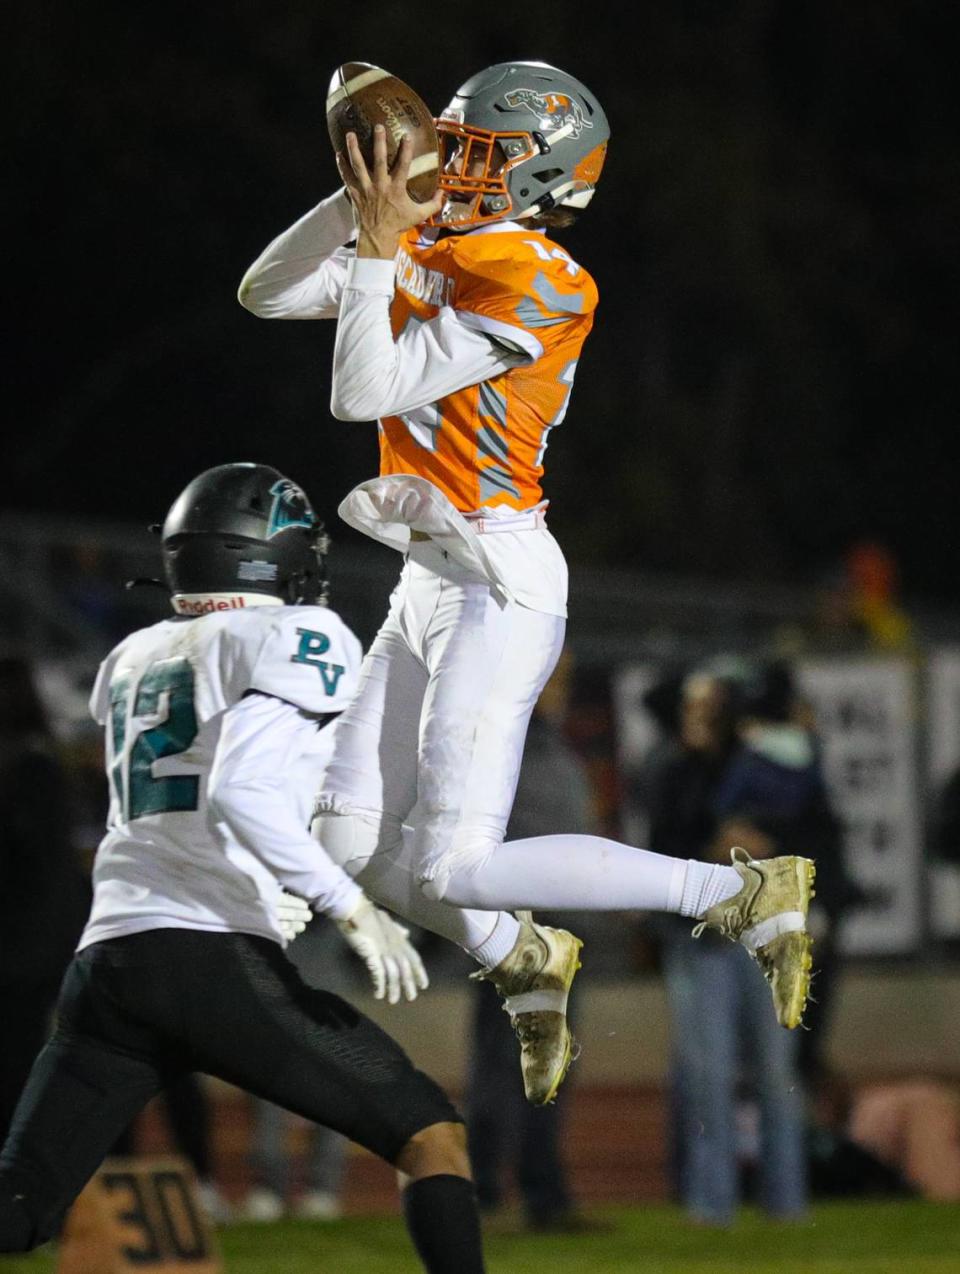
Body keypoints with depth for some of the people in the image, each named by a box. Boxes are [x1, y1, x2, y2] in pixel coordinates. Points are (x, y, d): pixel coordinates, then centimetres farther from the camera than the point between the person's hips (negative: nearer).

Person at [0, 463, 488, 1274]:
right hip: (217, 959, -6)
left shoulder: (132, 661, 23)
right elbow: (241, 789, -14)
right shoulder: (295, 638, 2)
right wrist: (351, 908, -13)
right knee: (430, 1134, 4)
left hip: (106, 960, 6)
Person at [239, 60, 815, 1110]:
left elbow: (361, 392, -20)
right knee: (350, 848, 7)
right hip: (429, 584, 9)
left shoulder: (536, 286, -16)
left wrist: (380, 246, -17)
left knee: (450, 867, -14)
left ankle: (741, 899, -6)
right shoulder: (434, 254, 9)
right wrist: (360, 203, 1)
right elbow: (265, 294, 11)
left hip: (495, 586, -9)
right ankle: (524, 964, 29)